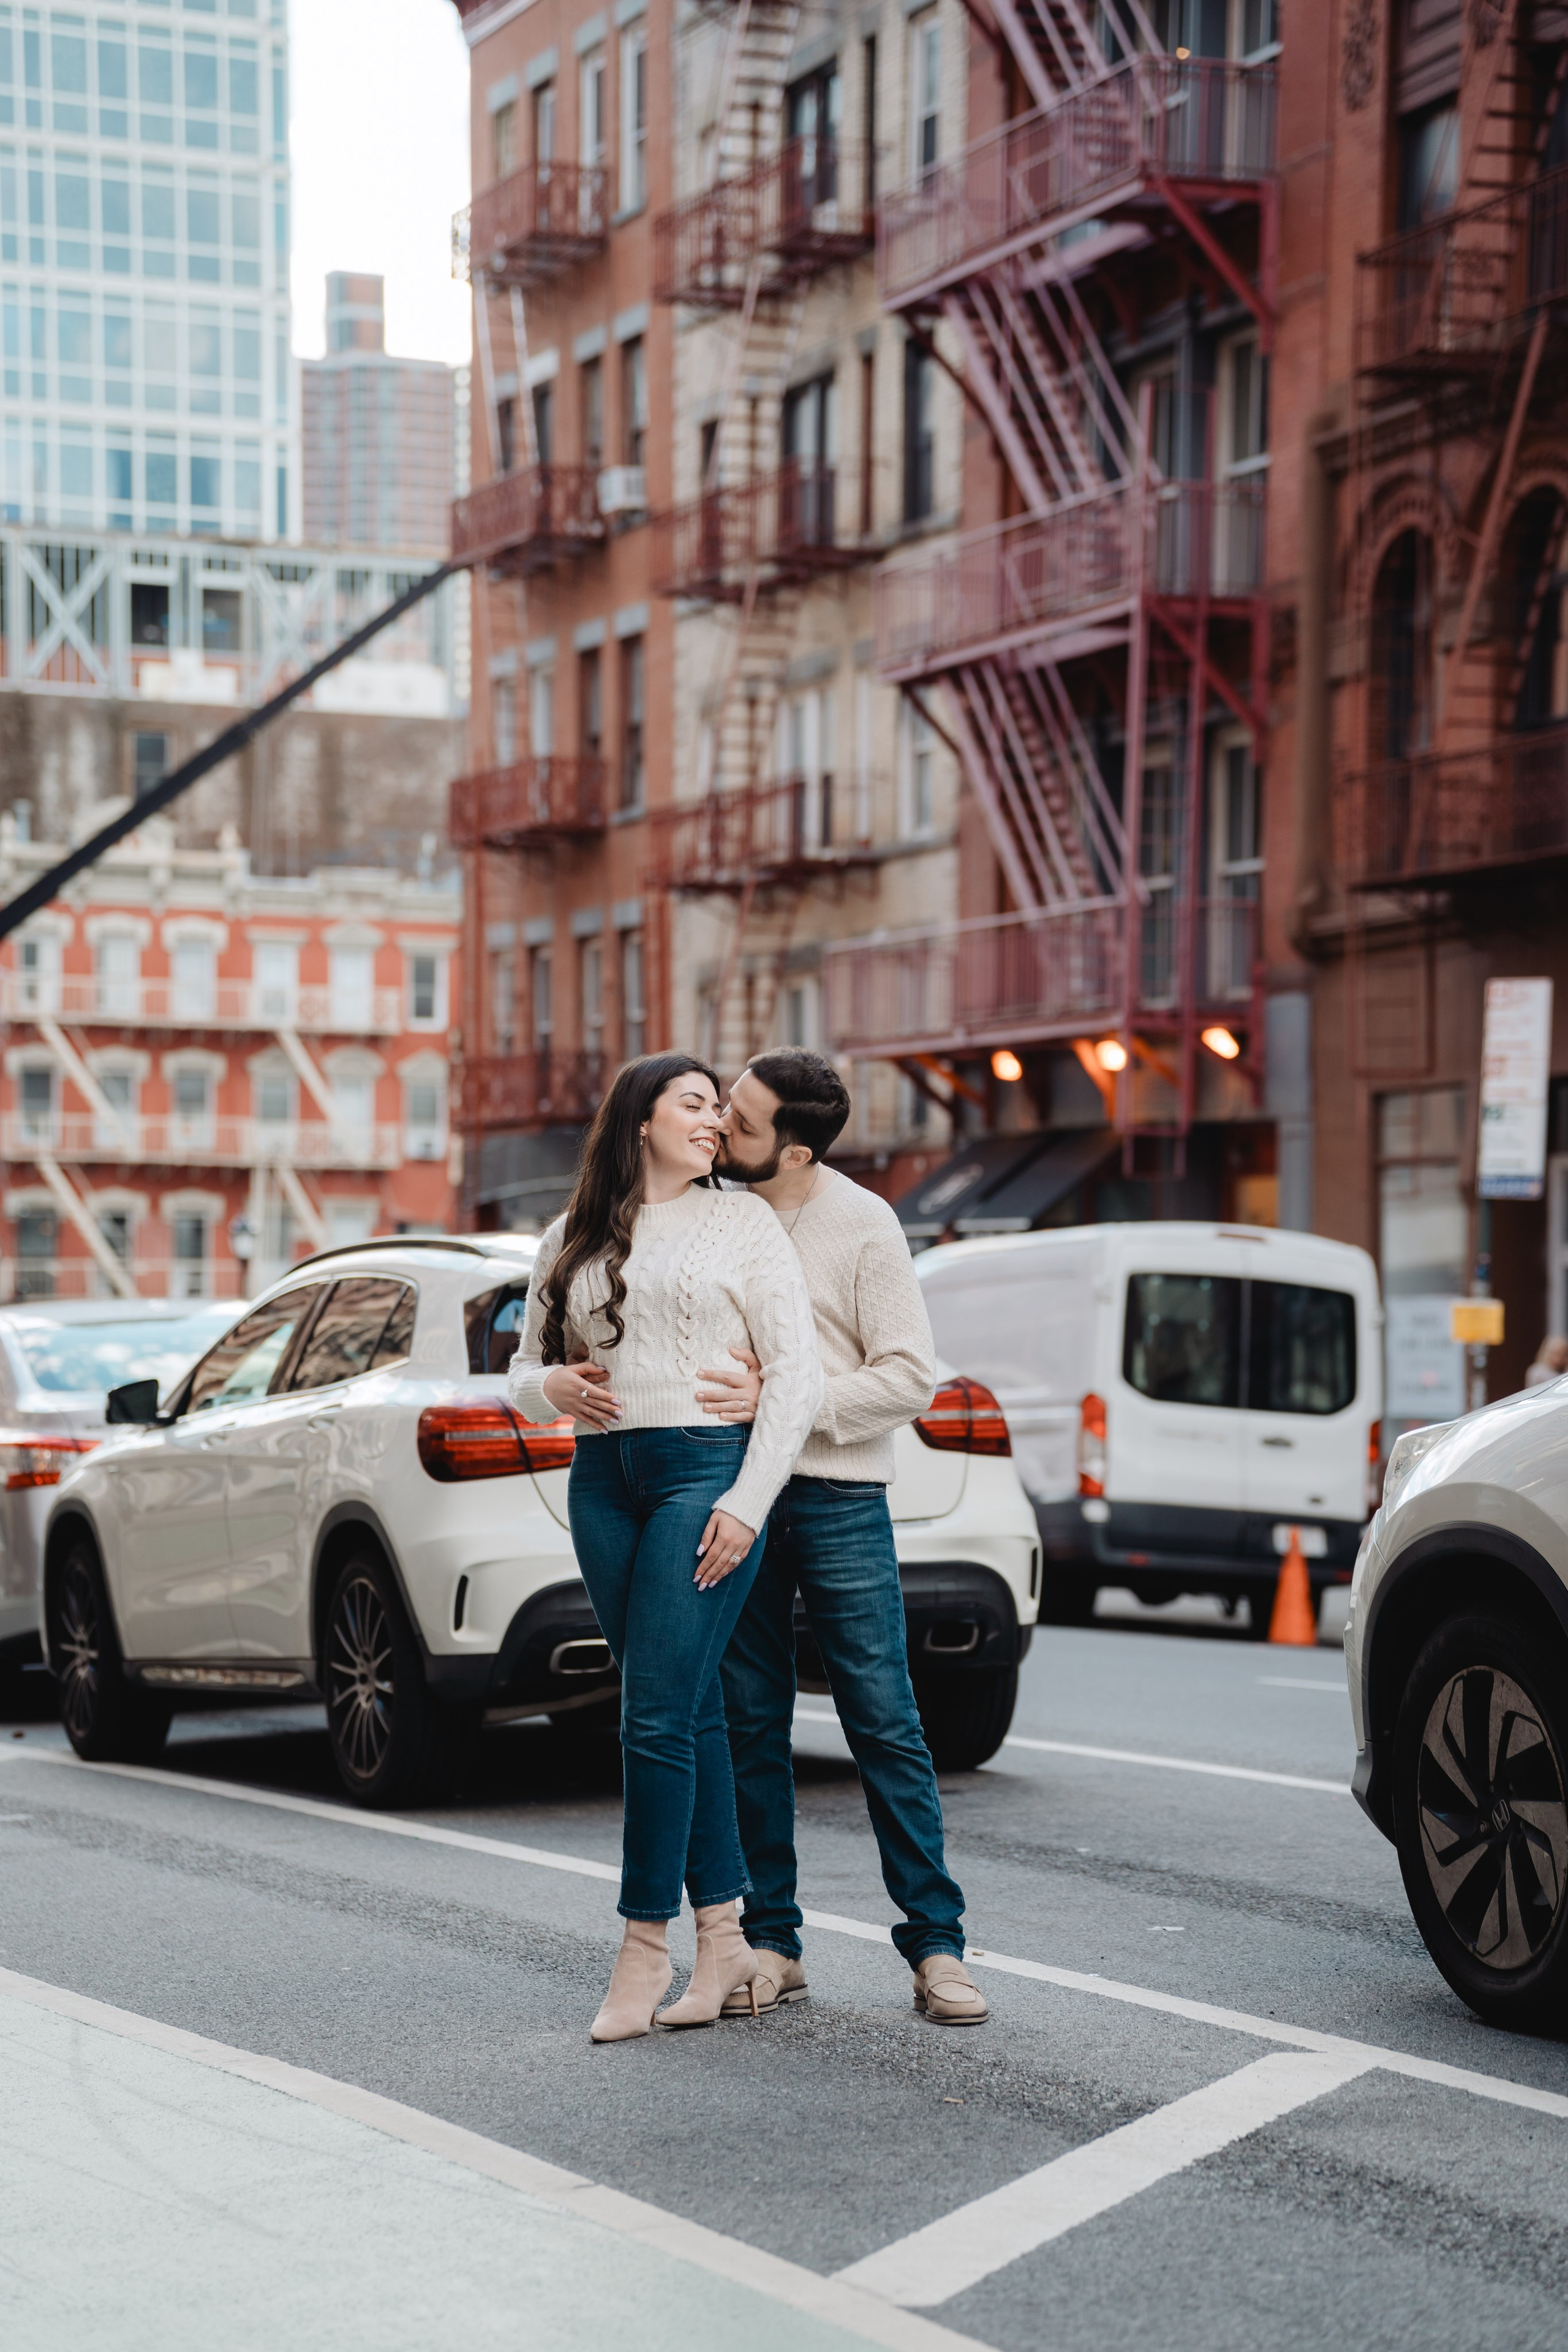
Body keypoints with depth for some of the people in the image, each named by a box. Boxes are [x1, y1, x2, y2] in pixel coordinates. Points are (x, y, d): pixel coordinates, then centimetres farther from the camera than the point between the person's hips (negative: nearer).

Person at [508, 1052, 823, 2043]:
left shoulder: (743, 1222, 5)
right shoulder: (571, 1242, 16)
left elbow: (798, 1375, -1)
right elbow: (524, 1370, 22)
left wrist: (747, 1504, -10)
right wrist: (551, 1385, -4)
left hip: (707, 1470, -4)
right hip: (604, 1480, 4)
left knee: (656, 1717, -10)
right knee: (692, 1712, 7)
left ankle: (646, 1948, -3)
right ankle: (726, 1941, 12)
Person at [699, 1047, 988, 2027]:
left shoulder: (863, 1226, -6)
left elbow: (910, 1378, -9)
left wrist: (779, 1399, -18)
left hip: (838, 1501, -4)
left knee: (886, 1727, -3)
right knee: (750, 1726, 6)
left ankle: (937, 1945, 1)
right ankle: (773, 1943, 14)